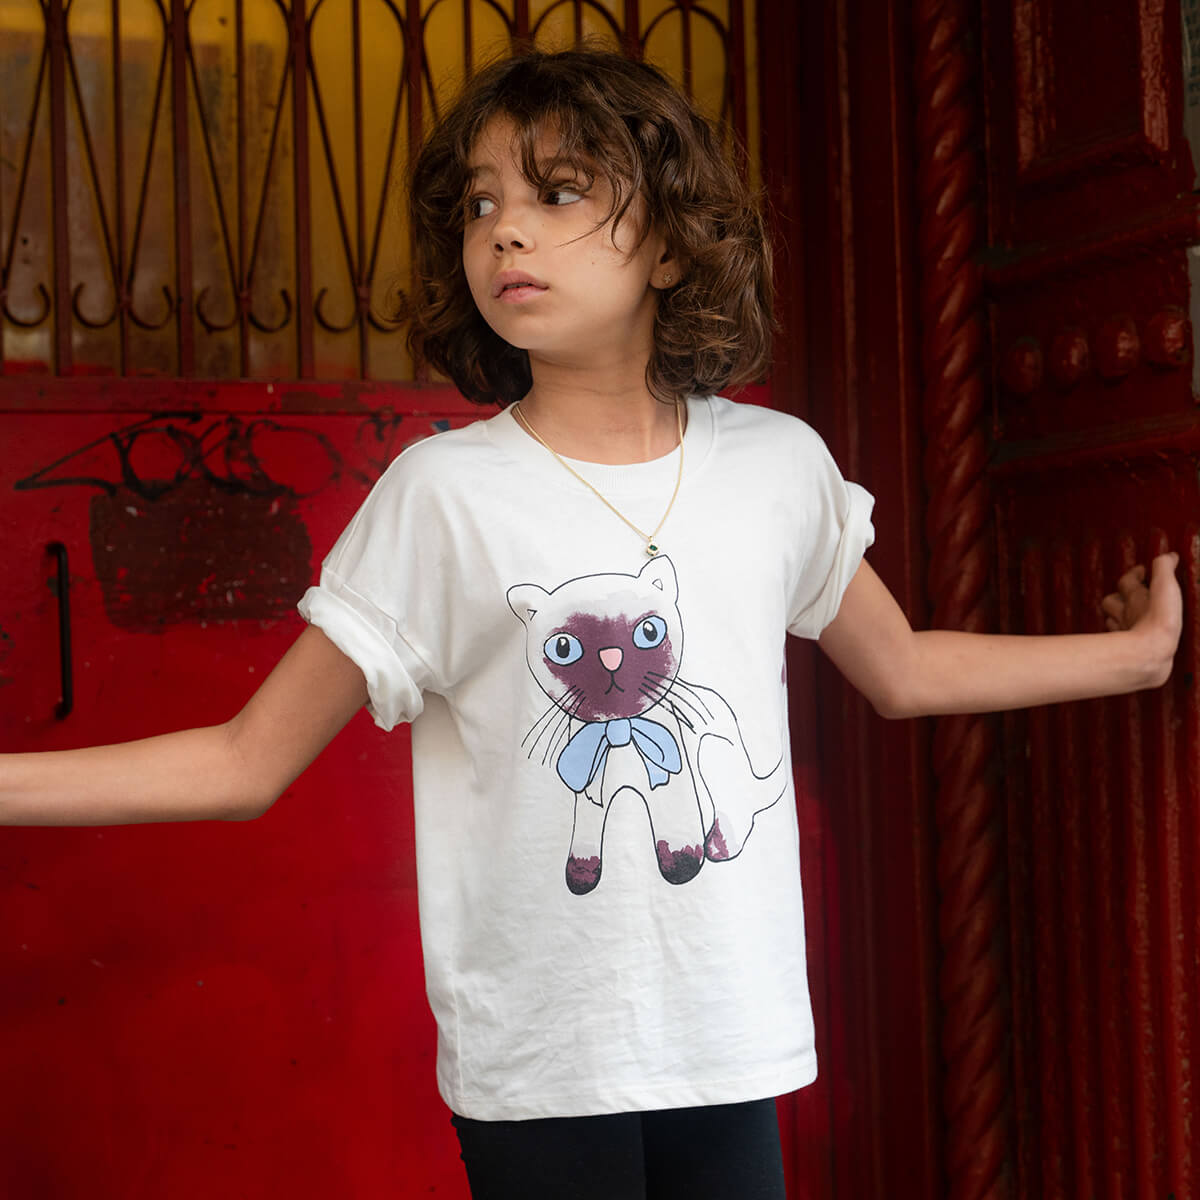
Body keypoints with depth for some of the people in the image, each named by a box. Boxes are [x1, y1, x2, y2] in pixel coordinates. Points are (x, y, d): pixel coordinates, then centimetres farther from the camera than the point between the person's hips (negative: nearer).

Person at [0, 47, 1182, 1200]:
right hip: (537, 1071, -3)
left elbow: (902, 668, 18)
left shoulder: (778, 465, 0)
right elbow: (246, 762, -7)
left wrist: (1134, 653, 22)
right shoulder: (442, 494, -10)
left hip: (735, 1045, 3)